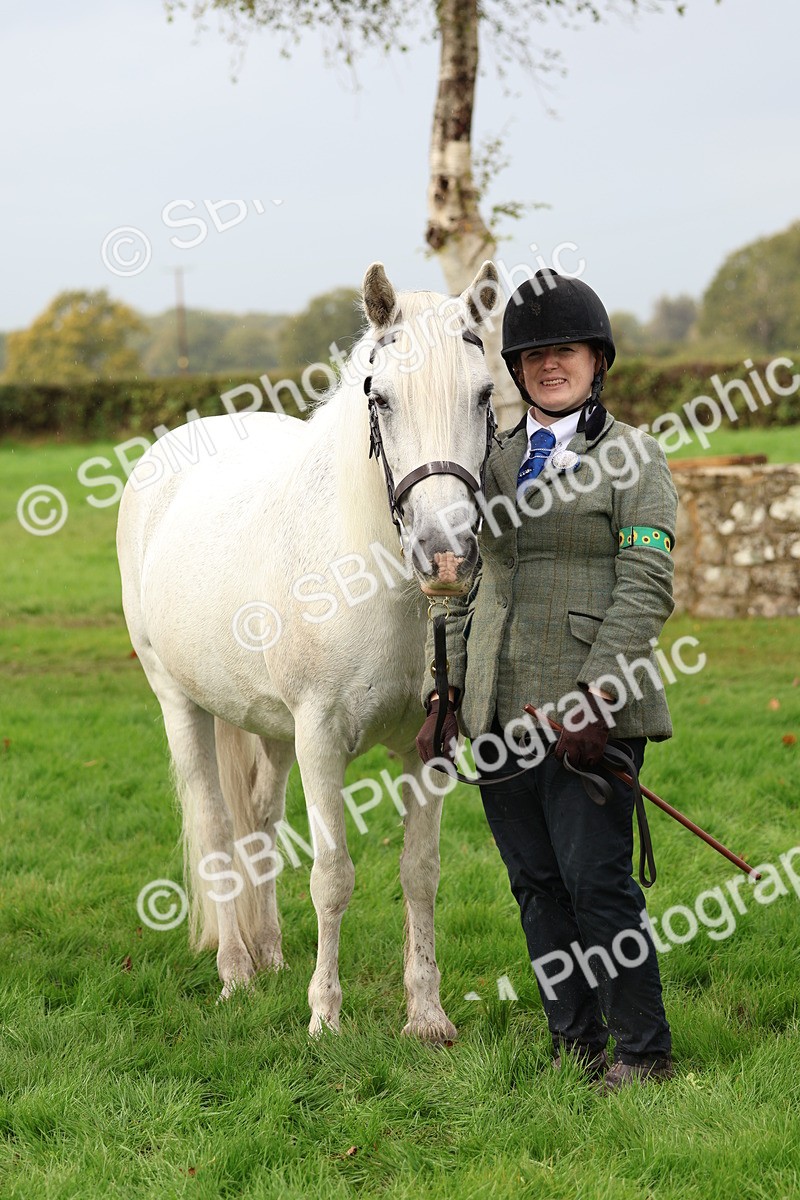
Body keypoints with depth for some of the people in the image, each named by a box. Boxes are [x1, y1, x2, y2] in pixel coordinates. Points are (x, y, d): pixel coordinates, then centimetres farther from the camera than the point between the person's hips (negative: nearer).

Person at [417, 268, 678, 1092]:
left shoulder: (633, 458, -1)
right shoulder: (497, 462, 16)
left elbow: (644, 590, -10)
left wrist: (595, 698, -19)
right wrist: (445, 694, 11)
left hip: (590, 711, -6)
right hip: (498, 710, 6)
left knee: (596, 878, -8)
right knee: (536, 883, 9)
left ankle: (644, 1051, 5)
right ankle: (574, 1046, 19)